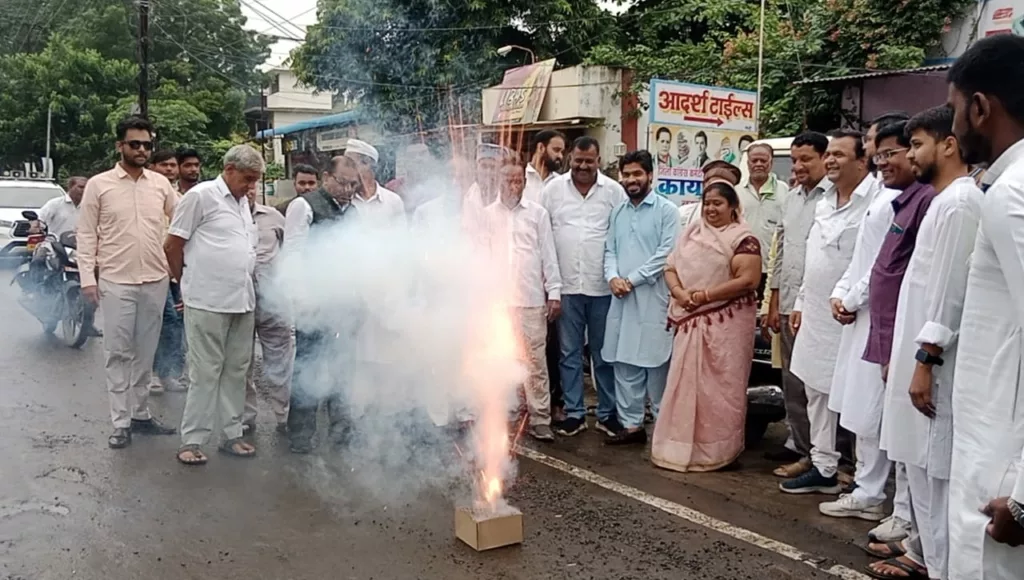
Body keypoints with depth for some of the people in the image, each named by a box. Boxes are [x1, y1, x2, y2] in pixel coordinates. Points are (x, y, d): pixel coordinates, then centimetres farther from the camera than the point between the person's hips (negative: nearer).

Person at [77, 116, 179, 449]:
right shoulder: (99, 184, -1)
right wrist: (88, 277, -7)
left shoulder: (160, 183, 5)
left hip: (155, 281, 3)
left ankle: (140, 414, 23)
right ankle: (121, 422, 8)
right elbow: (86, 234, -1)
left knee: (145, 353, 12)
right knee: (119, 353, 1)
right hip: (115, 282, -3)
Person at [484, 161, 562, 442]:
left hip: (531, 299, -1)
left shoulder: (537, 213, 4)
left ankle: (539, 419, 7)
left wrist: (554, 292, 0)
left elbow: (548, 255, 5)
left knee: (535, 360, 1)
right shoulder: (487, 214, 5)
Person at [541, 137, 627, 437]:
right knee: (570, 353, 9)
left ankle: (607, 413, 21)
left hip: (603, 286, -1)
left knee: (604, 353, 10)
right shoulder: (553, 189, 3)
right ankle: (574, 413, 20)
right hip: (566, 285, 1)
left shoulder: (614, 191, 1)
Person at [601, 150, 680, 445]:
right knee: (624, 363, 7)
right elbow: (609, 250, 12)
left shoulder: (666, 210, -2)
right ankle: (631, 424, 16)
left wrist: (632, 279, -12)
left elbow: (666, 254, -10)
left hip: (653, 297, -5)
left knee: (656, 363, -2)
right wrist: (613, 277, -8)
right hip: (621, 298, 6)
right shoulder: (617, 212, 15)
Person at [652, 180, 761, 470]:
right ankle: (682, 447, 20)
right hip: (691, 322, 6)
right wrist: (679, 292, -11)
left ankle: (716, 451, 13)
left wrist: (704, 295, -16)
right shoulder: (691, 233, 13)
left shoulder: (743, 238, -6)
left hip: (726, 325, -5)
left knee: (719, 388, 1)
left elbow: (747, 280, -16)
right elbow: (671, 268, 10)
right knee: (686, 384, 9)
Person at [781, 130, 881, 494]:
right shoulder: (825, 202, 14)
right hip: (816, 314, 9)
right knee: (816, 390, 14)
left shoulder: (876, 201, -14)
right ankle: (822, 467, 26)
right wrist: (801, 303, 19)